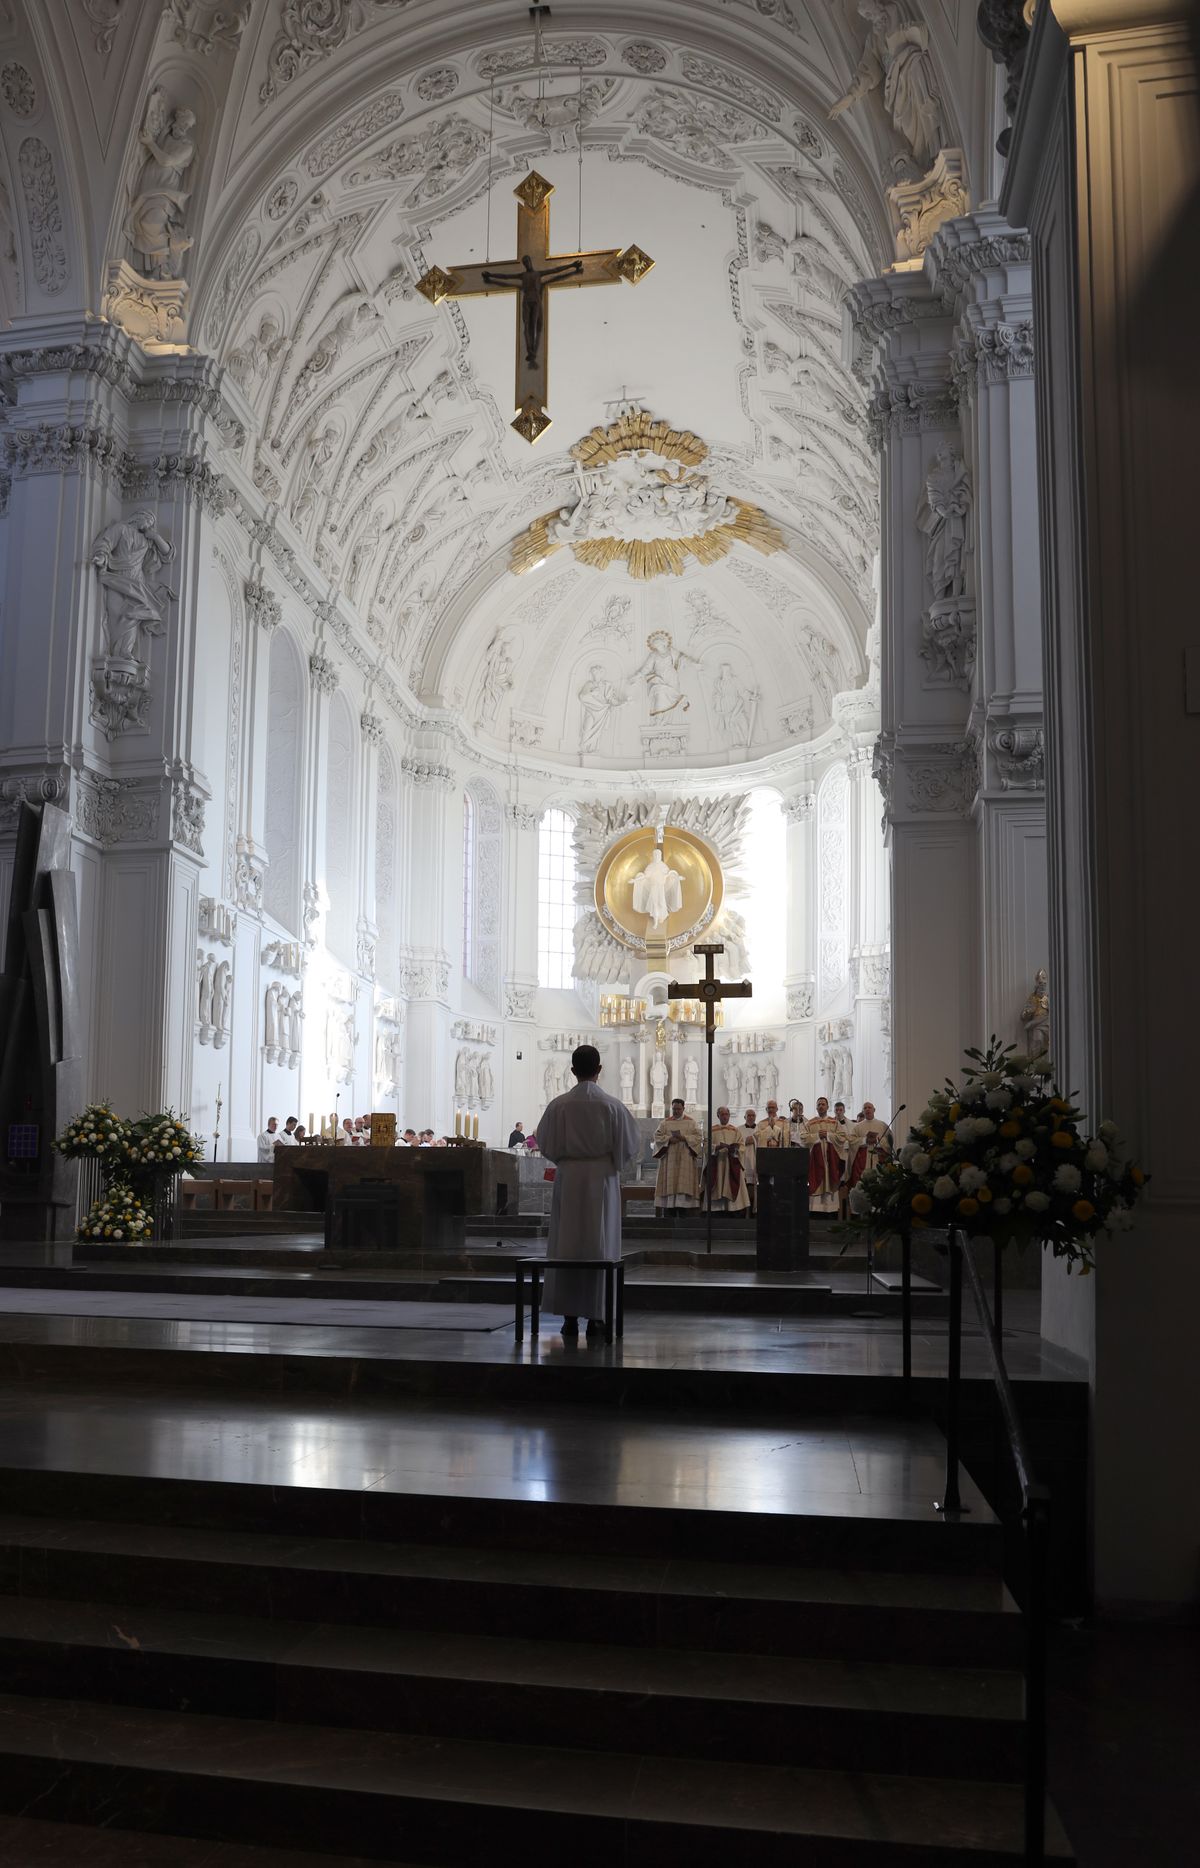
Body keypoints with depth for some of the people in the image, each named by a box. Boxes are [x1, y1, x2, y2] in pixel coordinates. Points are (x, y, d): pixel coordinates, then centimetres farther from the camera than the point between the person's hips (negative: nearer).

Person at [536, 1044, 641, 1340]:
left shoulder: (559, 1105, -6)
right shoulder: (612, 1105, -7)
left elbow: (546, 1144, 2)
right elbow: (630, 1145, -2)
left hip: (568, 1180, 1)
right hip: (602, 1180, -1)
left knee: (567, 1245, 7)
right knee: (600, 1246, 5)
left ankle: (570, 1316, 8)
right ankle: (595, 1316, 5)